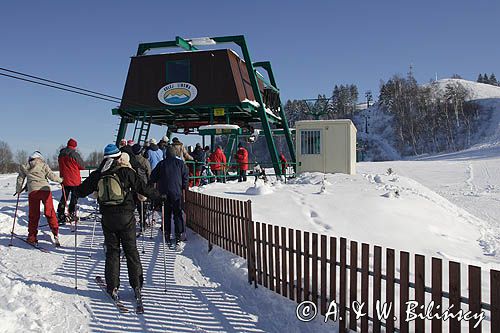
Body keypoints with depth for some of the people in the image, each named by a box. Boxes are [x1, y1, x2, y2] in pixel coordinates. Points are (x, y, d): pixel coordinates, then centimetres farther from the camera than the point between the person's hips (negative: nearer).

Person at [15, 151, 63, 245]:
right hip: (45, 189, -2)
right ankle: (55, 233, -2)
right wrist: (60, 180, 20)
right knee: (49, 212, 3)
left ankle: (32, 237, 12)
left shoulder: (24, 167, 17)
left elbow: (20, 179, 19)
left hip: (32, 191, 2)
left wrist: (18, 190, 33)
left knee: (33, 215, 9)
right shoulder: (43, 165, 9)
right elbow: (51, 175, 5)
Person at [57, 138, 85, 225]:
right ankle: (71, 214, 6)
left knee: (63, 198, 13)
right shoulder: (75, 154, -13)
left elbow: (60, 166, 17)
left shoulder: (61, 155, 5)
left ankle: (60, 216, 11)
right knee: (74, 197, 7)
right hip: (75, 180, -5)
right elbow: (82, 166, -3)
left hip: (64, 180, 5)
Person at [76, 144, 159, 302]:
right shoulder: (125, 172, -7)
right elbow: (142, 188, -6)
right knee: (131, 250, 6)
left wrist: (74, 192, 34)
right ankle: (136, 286, 7)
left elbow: (81, 191, 11)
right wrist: (158, 196, 9)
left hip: (107, 218, 2)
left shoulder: (97, 175, 3)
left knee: (112, 251, 11)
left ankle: (112, 287, 11)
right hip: (126, 217, -2)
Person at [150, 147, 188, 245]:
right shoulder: (180, 163, 1)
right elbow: (186, 177, 1)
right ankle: (178, 235, -1)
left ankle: (167, 234, 12)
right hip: (177, 192, -1)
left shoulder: (161, 164, 3)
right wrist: (184, 187, 11)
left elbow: (153, 177, 7)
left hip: (164, 193, 1)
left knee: (166, 214, 10)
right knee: (178, 214, 3)